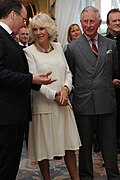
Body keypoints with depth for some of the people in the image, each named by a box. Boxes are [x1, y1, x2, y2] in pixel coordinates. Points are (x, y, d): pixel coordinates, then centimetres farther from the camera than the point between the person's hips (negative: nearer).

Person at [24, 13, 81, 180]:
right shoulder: (29, 51, -5)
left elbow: (67, 72, 11)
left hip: (63, 104, 4)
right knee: (44, 148, 7)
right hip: (43, 105, -4)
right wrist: (53, 95, -17)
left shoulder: (58, 47, 9)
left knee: (70, 145, 10)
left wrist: (65, 88, -9)